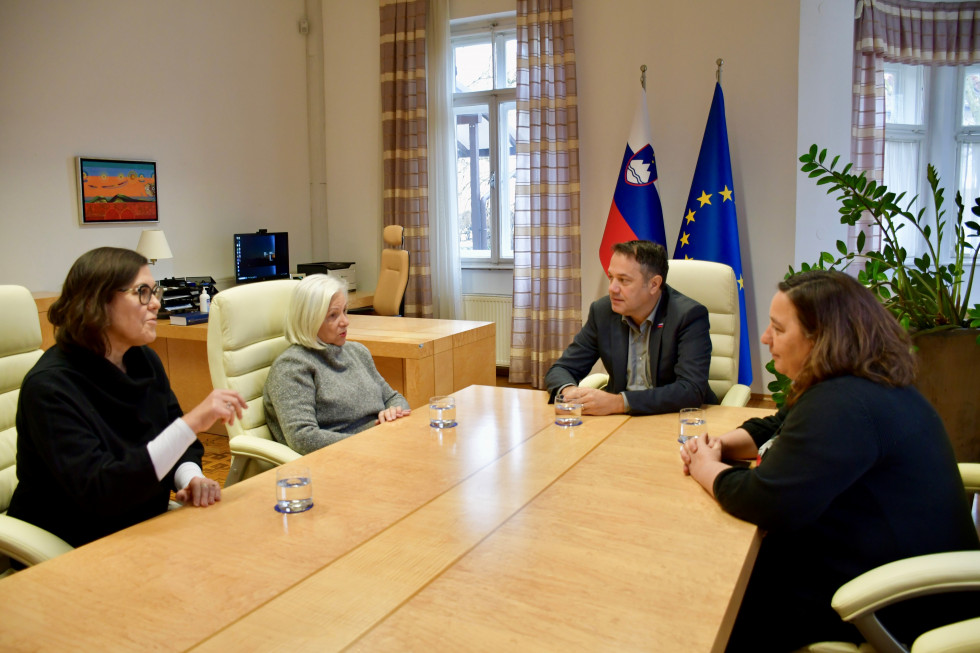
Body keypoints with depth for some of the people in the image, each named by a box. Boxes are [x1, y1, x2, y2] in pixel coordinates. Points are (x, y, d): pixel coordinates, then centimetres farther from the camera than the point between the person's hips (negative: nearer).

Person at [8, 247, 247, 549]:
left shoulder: (145, 360, 2)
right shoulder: (49, 387, -19)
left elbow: (176, 443, 10)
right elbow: (97, 494, -28)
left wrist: (191, 479, -13)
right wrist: (192, 422, -34)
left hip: (145, 527, 7)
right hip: (72, 549, -6)